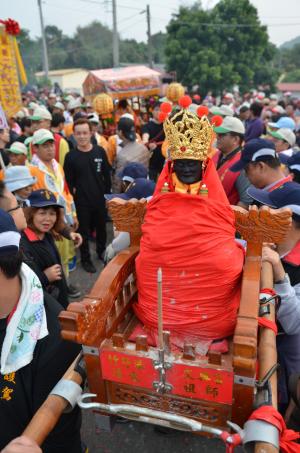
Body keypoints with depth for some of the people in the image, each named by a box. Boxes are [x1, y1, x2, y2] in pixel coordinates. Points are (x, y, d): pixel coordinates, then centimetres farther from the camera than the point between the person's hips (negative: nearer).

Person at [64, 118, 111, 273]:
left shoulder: (100, 151, -1)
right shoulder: (70, 156, -5)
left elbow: (107, 175, 4)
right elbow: (68, 182, -4)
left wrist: (107, 193, 1)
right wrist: (72, 199, -8)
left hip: (100, 198, 2)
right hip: (81, 201, -2)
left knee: (101, 227, 16)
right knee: (84, 230, 9)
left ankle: (101, 251, 40)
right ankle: (85, 259, 26)